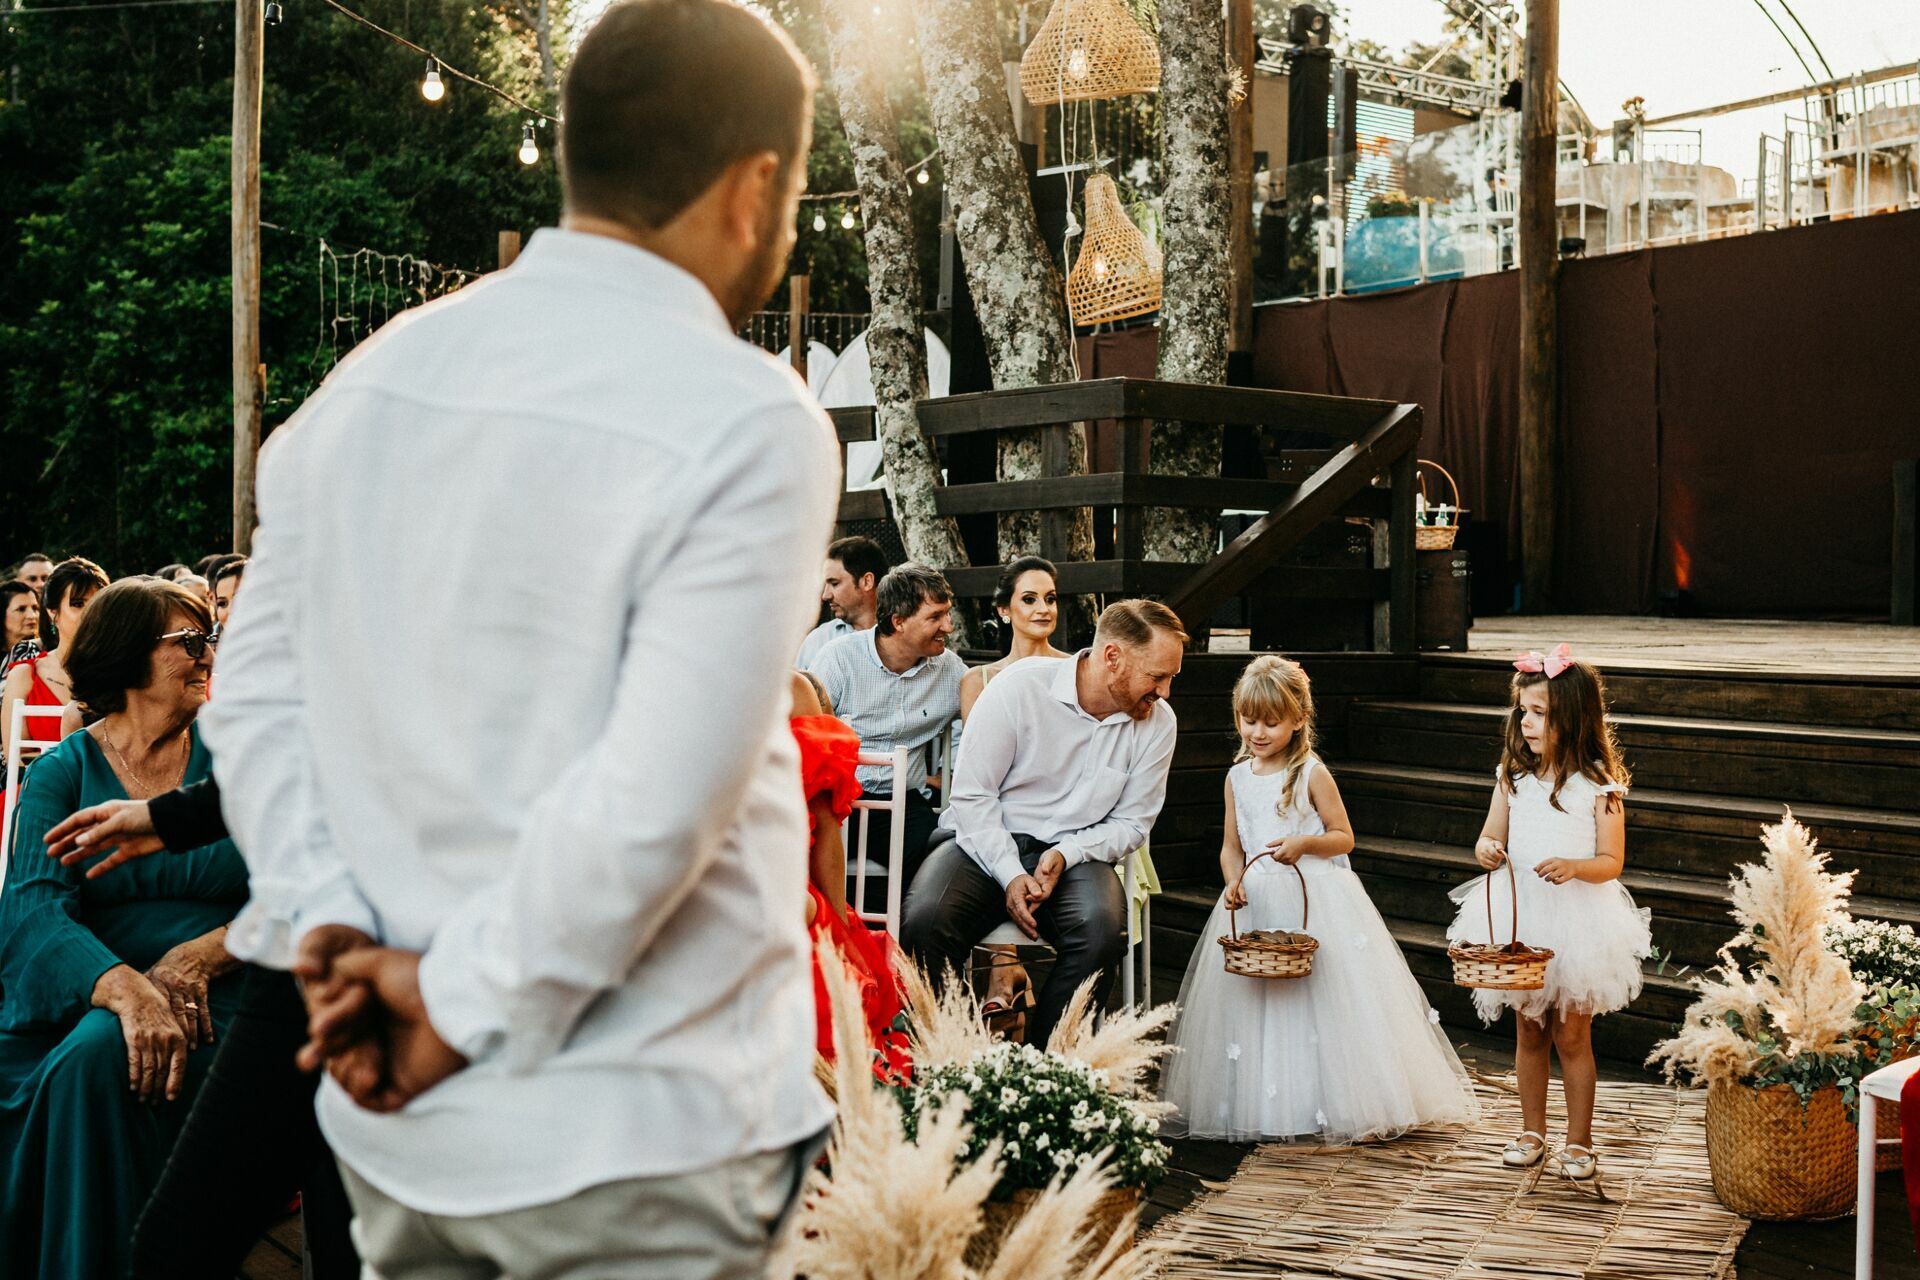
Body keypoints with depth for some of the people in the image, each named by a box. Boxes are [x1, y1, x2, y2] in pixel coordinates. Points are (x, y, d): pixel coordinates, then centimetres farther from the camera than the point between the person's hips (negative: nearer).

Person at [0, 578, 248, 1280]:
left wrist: (199, 957, -20)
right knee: (91, 1062, -32)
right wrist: (126, 989, -30)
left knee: (100, 1057, -30)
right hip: (81, 1005, 0)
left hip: (206, 1005, 0)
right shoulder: (62, 773, 6)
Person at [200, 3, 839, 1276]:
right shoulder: (750, 423, -17)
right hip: (639, 1145, -6)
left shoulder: (371, 380, 3)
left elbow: (257, 695, 5)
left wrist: (330, 937, -1)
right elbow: (657, 799, -23)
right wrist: (468, 1002, -12)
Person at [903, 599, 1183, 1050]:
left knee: (1103, 931, -32)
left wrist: (1066, 854, -12)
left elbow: (1131, 822, 7)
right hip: (988, 844, -2)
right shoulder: (1019, 687, -10)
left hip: (1075, 855, 2)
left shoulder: (1158, 722, 0)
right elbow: (971, 794, -9)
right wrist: (1011, 875, -20)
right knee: (925, 923, -31)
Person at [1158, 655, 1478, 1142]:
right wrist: (1234, 882, -9)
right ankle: (1259, 1108, 15)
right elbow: (1231, 846, 11)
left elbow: (1344, 837, -2)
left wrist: (1304, 844, -20)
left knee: (1324, 1001, -5)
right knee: (1252, 1007, 4)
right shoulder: (1238, 778, 7)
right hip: (1256, 906, 4)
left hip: (1316, 902, -4)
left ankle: (1335, 1107, 5)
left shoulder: (1312, 774, -5)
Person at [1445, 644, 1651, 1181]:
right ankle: (1532, 1132, 25)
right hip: (1518, 916, 4)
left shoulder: (1599, 784, -8)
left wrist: (1574, 867, -27)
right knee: (1528, 1032, 12)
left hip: (1578, 919, -4)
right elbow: (1490, 838, 8)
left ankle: (1578, 1141, 17)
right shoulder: (1513, 775, 4)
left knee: (1571, 1035, 4)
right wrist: (1486, 850, -15)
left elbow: (1611, 862, -7)